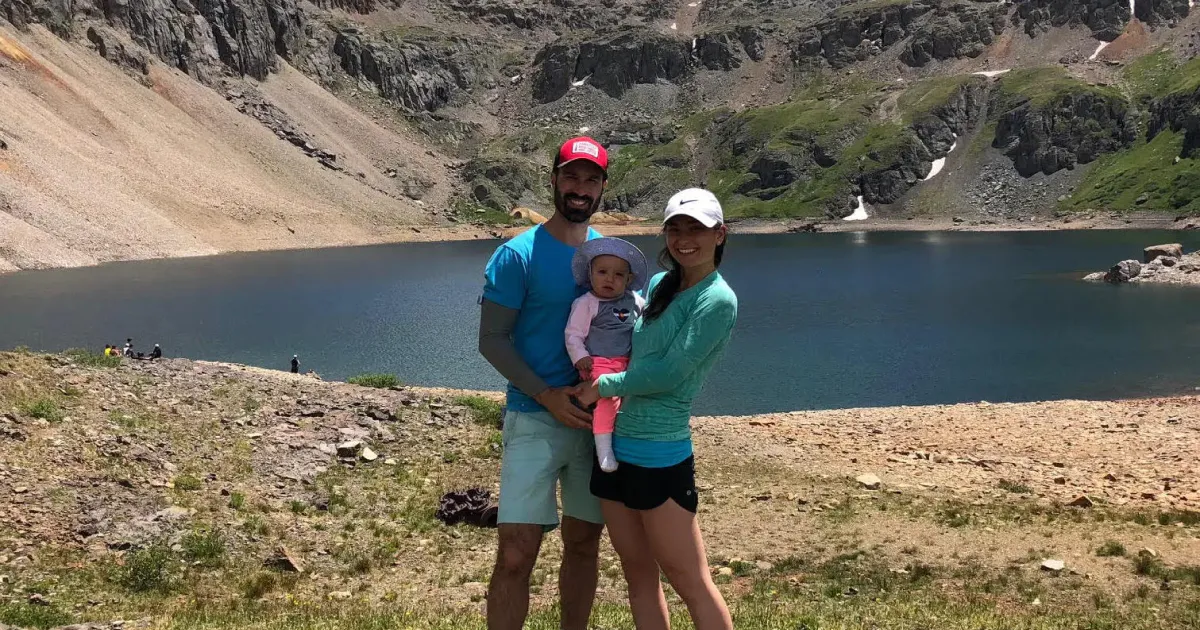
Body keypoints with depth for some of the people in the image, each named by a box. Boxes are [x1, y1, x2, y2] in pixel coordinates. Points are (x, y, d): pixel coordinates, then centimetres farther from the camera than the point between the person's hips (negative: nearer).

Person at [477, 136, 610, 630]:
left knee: (584, 542, 13)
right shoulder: (518, 255, -8)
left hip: (596, 417, 5)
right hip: (534, 419, -4)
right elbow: (492, 339, -8)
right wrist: (546, 395, -18)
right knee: (516, 556, -9)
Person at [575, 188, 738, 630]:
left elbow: (670, 373, -16)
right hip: (615, 445, 8)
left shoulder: (717, 300, -11)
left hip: (659, 456, -8)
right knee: (638, 573, 15)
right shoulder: (658, 285, 11)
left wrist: (605, 386, -6)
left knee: (690, 583, 0)